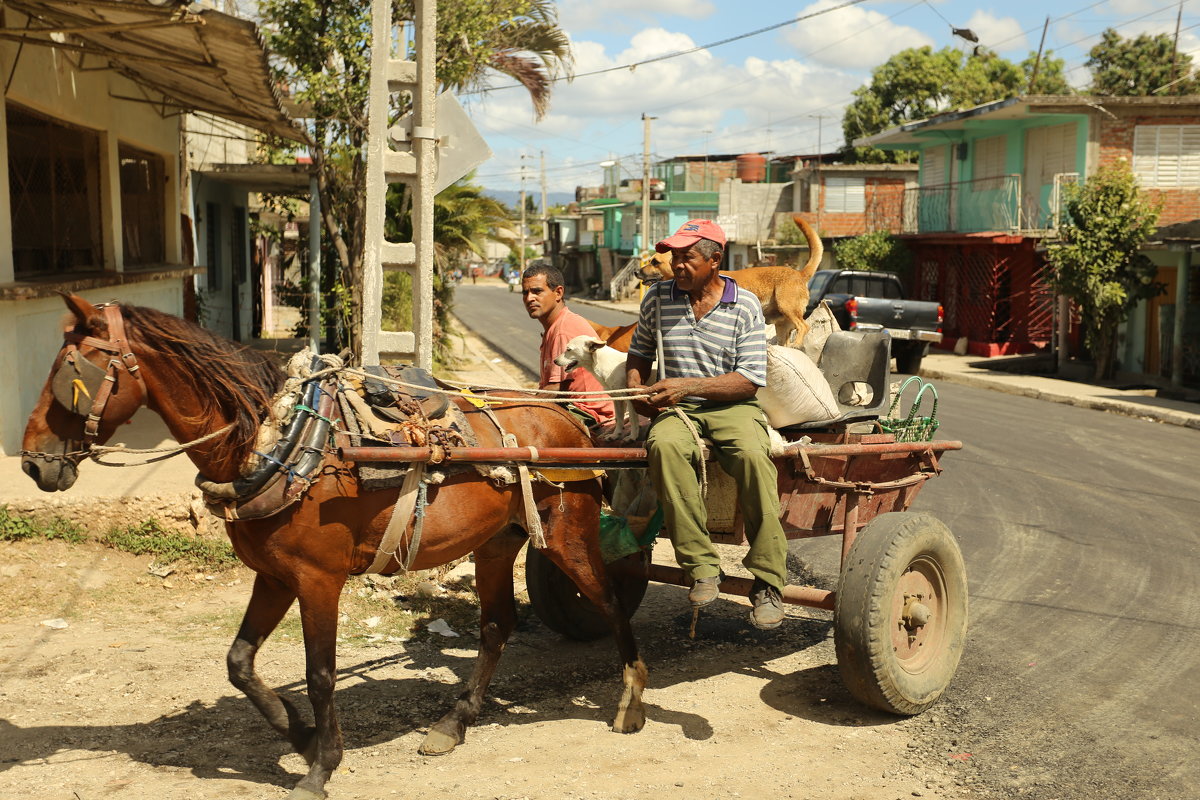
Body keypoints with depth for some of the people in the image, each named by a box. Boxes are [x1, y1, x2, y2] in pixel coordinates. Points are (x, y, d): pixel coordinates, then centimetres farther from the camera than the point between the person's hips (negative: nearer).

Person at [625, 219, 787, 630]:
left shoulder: (745, 306, -1)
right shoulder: (658, 298, 8)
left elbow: (752, 379, -6)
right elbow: (639, 353, 23)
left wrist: (689, 386, -17)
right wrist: (638, 388, 0)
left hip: (733, 407, -2)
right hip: (678, 410, 2)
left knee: (751, 454, -36)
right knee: (664, 445, -36)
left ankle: (768, 583, -25)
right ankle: (702, 566, -30)